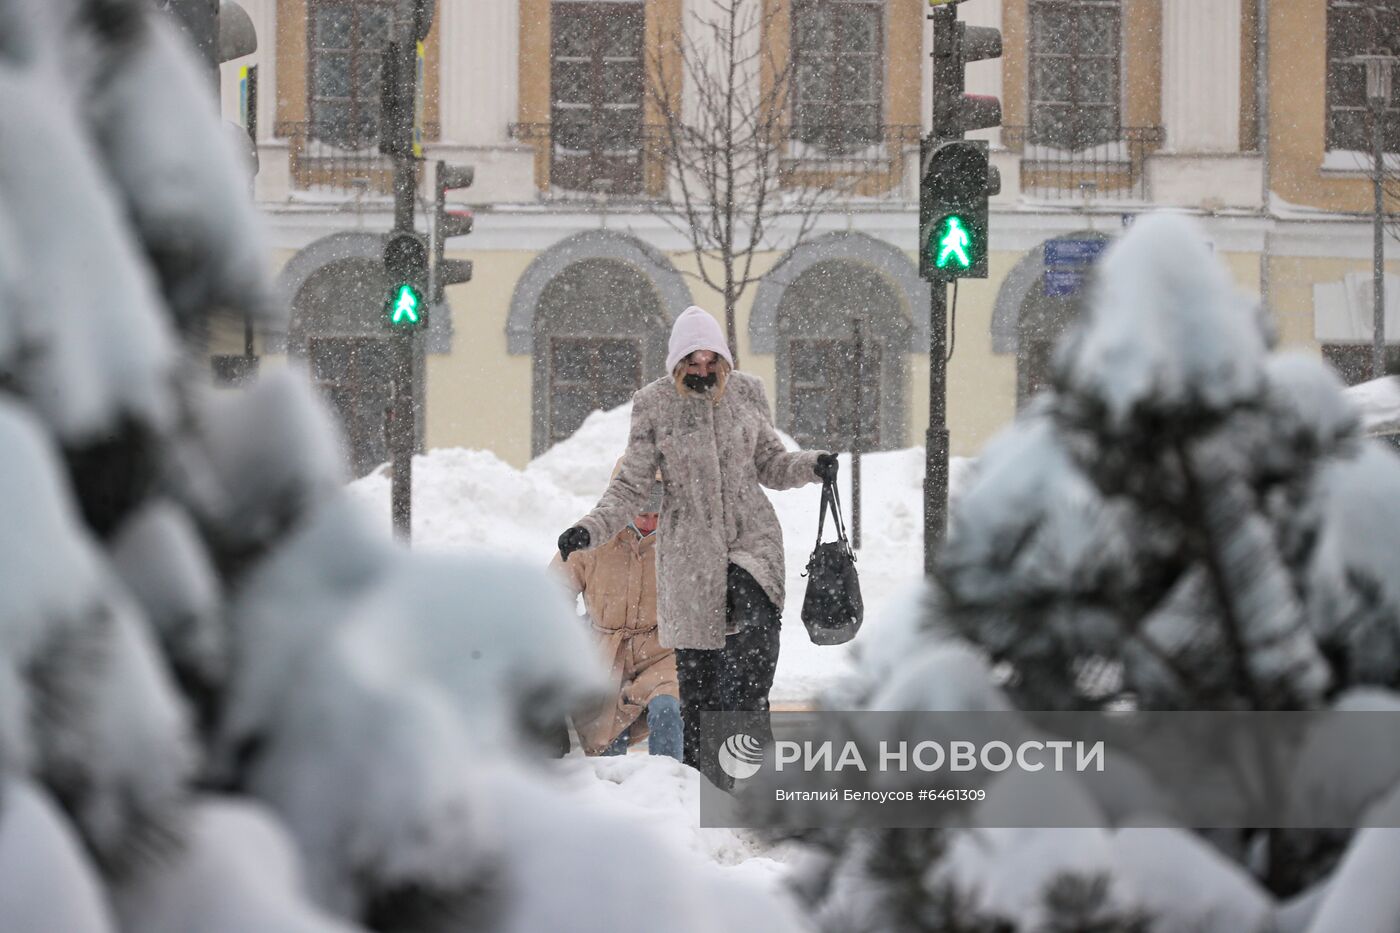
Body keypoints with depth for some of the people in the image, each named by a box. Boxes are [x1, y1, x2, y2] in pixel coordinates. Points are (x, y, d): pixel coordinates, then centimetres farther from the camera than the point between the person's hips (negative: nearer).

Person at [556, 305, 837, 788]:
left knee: (755, 629, -26)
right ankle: (699, 774, 8)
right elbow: (630, 486, 1)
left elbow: (770, 466, 14)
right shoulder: (654, 404, -1)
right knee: (695, 673, -1)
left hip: (752, 536, 1)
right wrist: (590, 529, -14)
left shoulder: (747, 392, 5)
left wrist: (811, 465, -6)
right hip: (689, 547, -1)